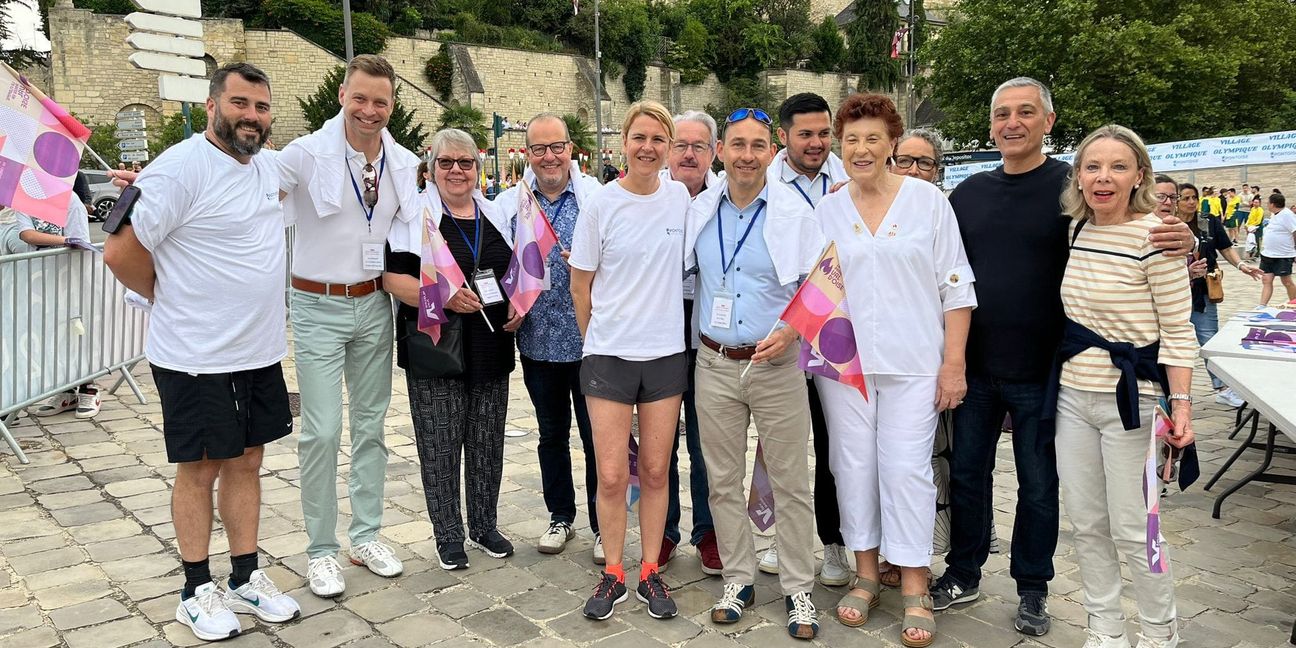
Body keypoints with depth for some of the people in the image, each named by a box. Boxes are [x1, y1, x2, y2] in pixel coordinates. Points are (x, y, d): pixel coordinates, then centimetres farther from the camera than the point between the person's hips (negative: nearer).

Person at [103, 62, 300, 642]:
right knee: (200, 468, 6)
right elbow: (121, 252, -17)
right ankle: (197, 591, 22)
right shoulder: (179, 168, -17)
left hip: (260, 352, 7)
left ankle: (246, 580, 27)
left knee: (246, 462, 14)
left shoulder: (265, 167, 7)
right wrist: (172, 302, -1)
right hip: (196, 357, -7)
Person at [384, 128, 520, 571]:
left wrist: (517, 303, 1)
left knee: (487, 441, 11)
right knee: (441, 443, 3)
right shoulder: (416, 215, -3)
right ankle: (448, 534, 19)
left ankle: (484, 525, 27)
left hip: (490, 347, 5)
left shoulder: (495, 214, 12)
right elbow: (393, 278, -10)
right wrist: (443, 296, -23)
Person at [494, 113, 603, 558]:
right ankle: (560, 516, 33)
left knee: (598, 436, 4)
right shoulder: (509, 204, 6)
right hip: (538, 340, 3)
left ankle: (603, 525, 19)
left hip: (588, 338, -3)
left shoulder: (597, 197, -4)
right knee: (551, 433, 16)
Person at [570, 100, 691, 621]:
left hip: (666, 352, 2)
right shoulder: (601, 204, -5)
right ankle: (613, 574, 19)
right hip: (609, 356, -2)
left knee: (655, 471, 9)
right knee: (612, 476, 0)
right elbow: (580, 285, 3)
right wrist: (595, 339, 7)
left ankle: (650, 572, 23)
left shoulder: (681, 198, 2)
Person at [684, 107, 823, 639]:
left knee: (790, 483, 4)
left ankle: (798, 589, 19)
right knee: (723, 480, 11)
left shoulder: (795, 211, -4)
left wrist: (791, 331, -16)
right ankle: (738, 579, 26)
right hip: (714, 365, 3)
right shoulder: (698, 211, 4)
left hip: (777, 365, -3)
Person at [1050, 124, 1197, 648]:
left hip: (1129, 400, -6)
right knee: (1085, 524, 12)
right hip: (1072, 395, 6)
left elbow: (1177, 330, -11)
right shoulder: (1077, 230, 6)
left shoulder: (1154, 235, -12)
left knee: (1132, 530, 3)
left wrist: (1181, 401, -17)